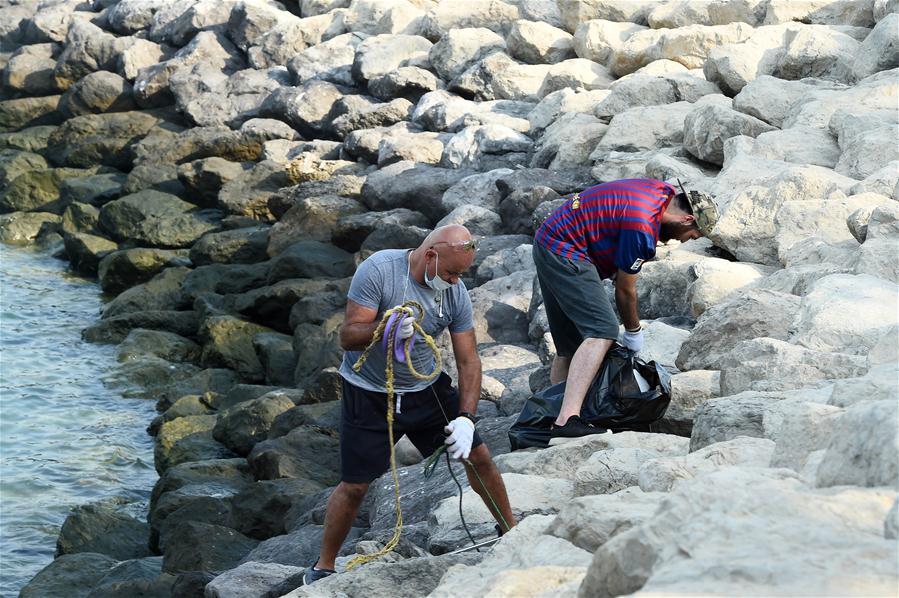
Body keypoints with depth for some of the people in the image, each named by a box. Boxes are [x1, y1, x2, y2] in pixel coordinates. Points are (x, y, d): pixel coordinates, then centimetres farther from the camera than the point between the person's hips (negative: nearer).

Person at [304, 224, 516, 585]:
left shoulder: (456, 293, -9)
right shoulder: (378, 270, -23)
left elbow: (469, 361, -5)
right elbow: (347, 337, -23)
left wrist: (466, 417, -17)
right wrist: (386, 328, -44)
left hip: (426, 388, 4)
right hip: (369, 393, -4)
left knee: (478, 457, 3)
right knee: (354, 486, -3)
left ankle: (510, 530, 25)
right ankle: (322, 568, 14)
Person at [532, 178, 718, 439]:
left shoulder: (664, 192, 7)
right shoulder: (643, 227, -22)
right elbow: (625, 290, -10)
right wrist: (634, 332, 5)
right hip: (566, 253, -11)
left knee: (569, 347, 11)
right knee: (602, 333, -21)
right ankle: (567, 420, -32)